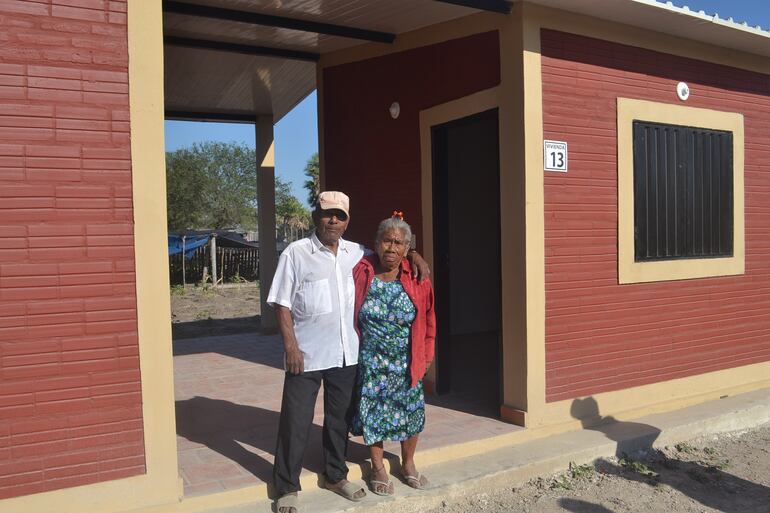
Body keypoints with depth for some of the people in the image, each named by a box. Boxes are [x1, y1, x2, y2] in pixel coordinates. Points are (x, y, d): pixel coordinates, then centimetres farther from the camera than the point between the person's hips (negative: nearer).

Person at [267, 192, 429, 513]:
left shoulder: (356, 253, 8)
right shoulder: (295, 253, -6)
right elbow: (281, 304, -7)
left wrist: (413, 255, 5)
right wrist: (290, 346, -14)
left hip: (346, 353, 5)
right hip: (306, 354, -4)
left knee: (339, 417, 17)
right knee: (296, 421, 4)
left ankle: (336, 475, 35)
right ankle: (287, 487, 19)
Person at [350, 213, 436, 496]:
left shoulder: (417, 279, -5)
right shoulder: (360, 272, -11)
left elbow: (428, 318, 5)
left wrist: (427, 354, 6)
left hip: (406, 363, 2)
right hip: (371, 363, -2)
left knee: (410, 412, 12)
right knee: (372, 413, 8)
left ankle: (408, 464, 35)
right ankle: (378, 467, 30)